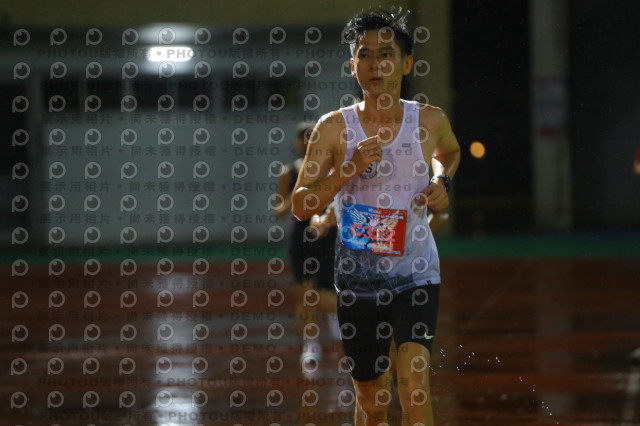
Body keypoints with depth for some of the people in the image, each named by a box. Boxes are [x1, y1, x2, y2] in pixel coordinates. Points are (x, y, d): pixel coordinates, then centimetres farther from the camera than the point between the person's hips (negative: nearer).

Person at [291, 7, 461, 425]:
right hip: (357, 278, 1)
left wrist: (442, 182, 2)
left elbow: (450, 152, 24)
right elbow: (300, 206, -8)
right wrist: (347, 169, -22)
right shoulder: (334, 128, -5)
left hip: (415, 276, -1)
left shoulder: (430, 121, -2)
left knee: (413, 383, -22)